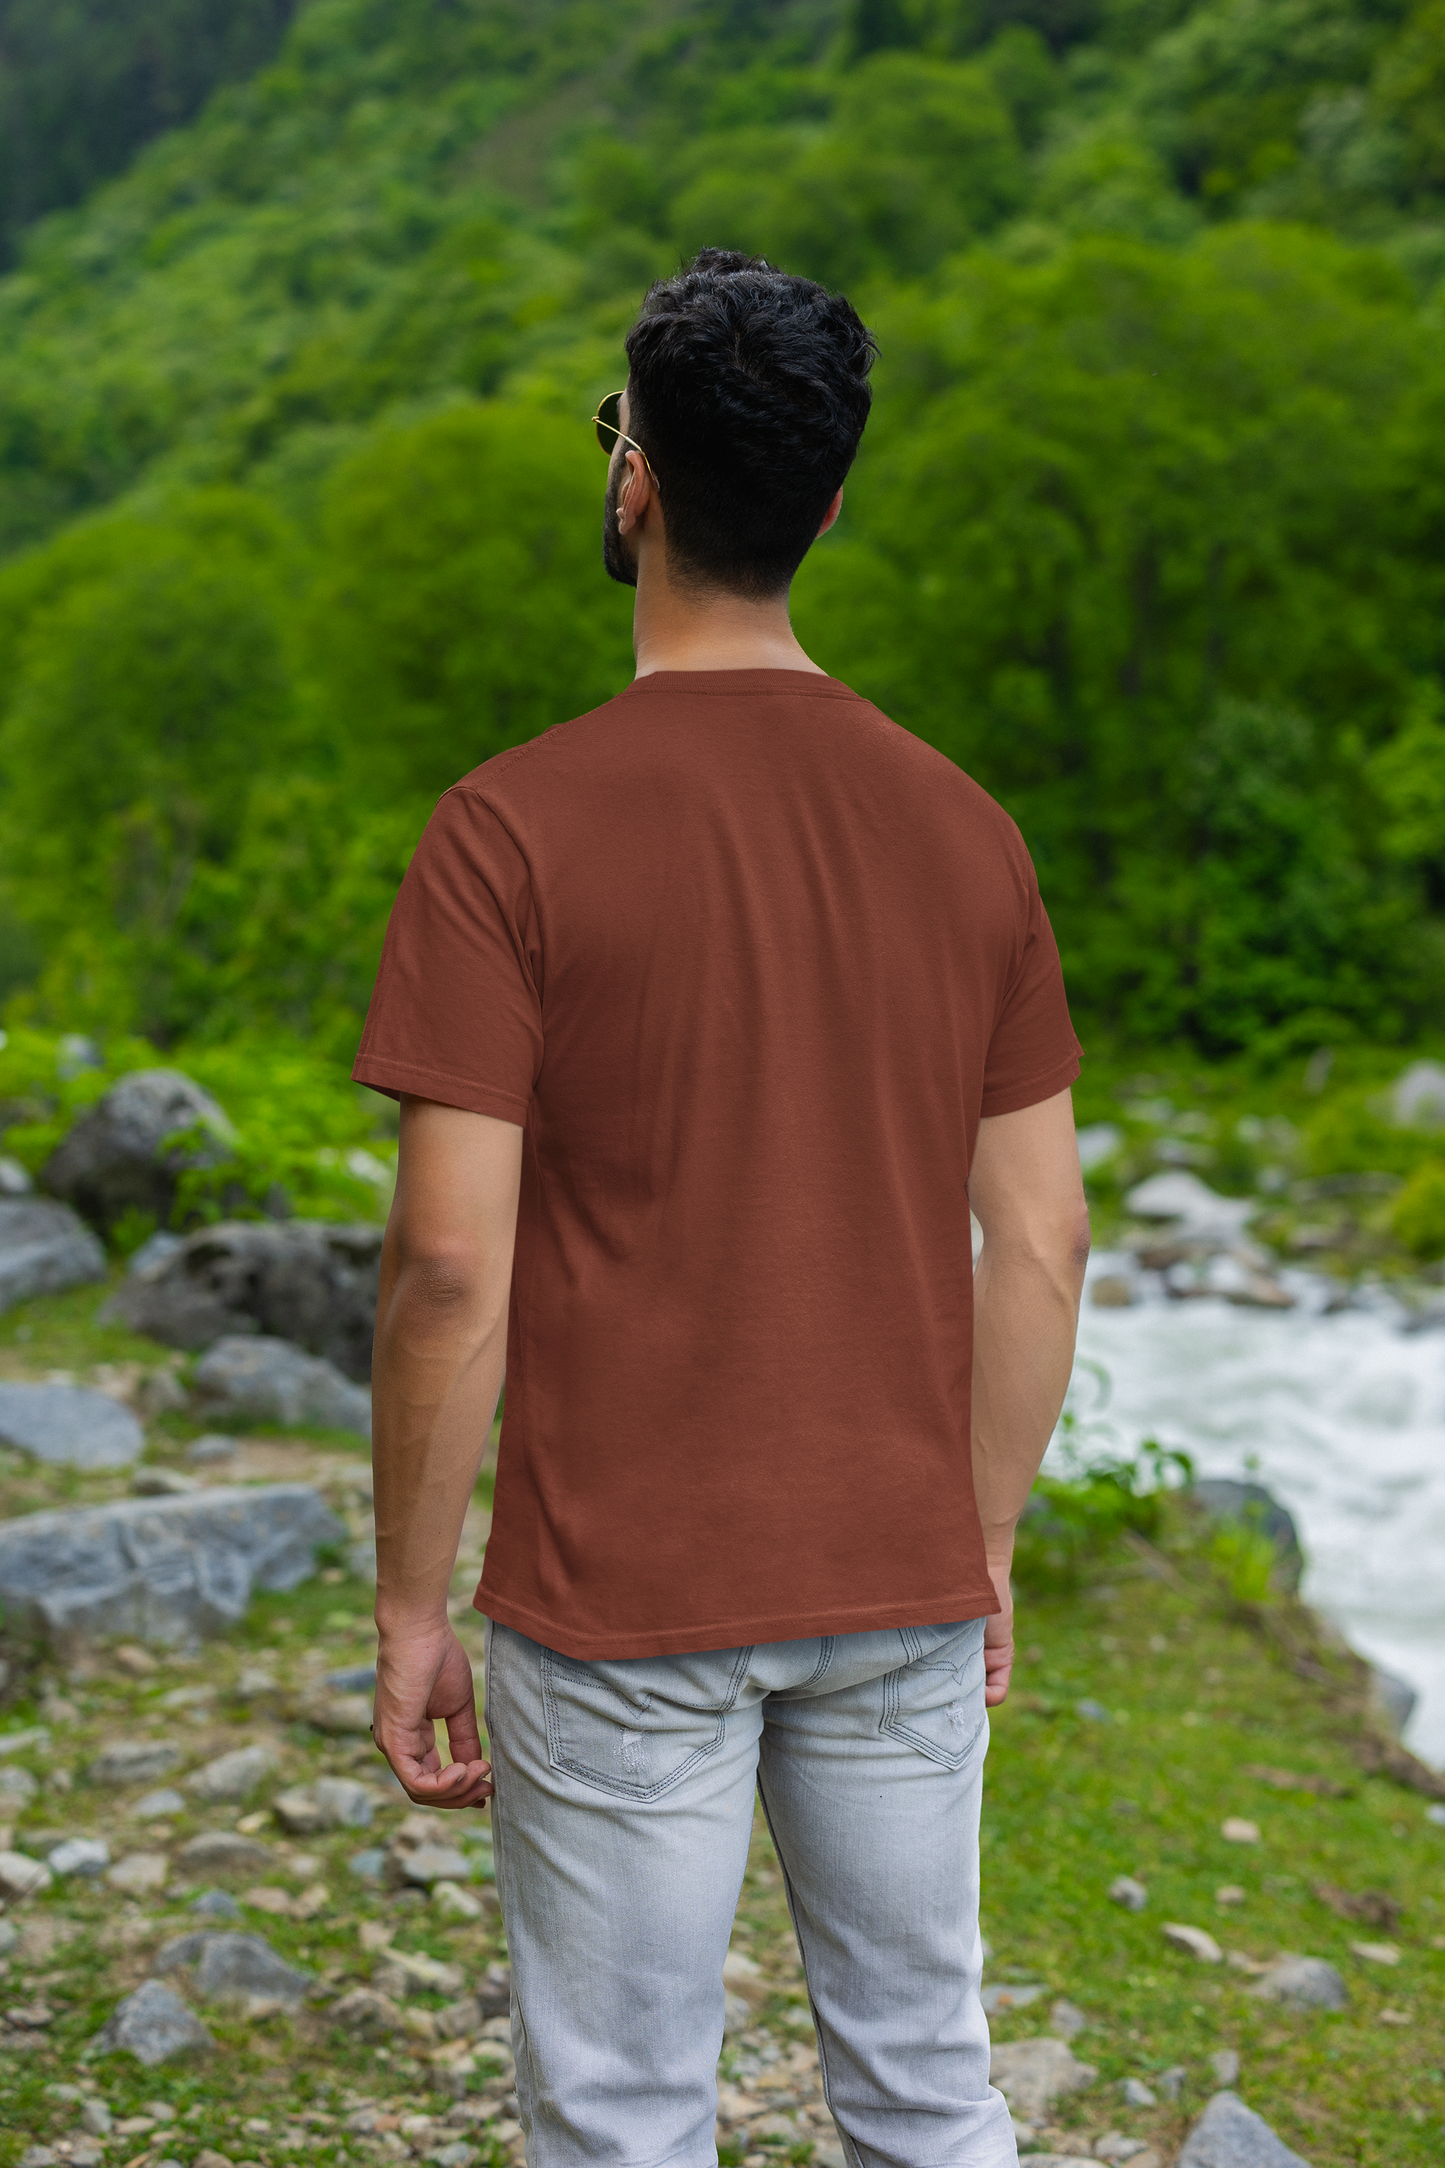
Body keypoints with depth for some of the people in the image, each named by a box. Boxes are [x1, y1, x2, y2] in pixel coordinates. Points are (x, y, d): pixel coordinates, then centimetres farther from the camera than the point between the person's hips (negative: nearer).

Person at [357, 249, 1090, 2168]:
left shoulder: (514, 831, -13)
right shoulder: (962, 826, 0)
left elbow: (452, 1262, -15)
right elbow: (1041, 1246, 3)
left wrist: (411, 1606, -4)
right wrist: (984, 1550, 14)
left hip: (621, 1606, -4)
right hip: (907, 1591, 4)